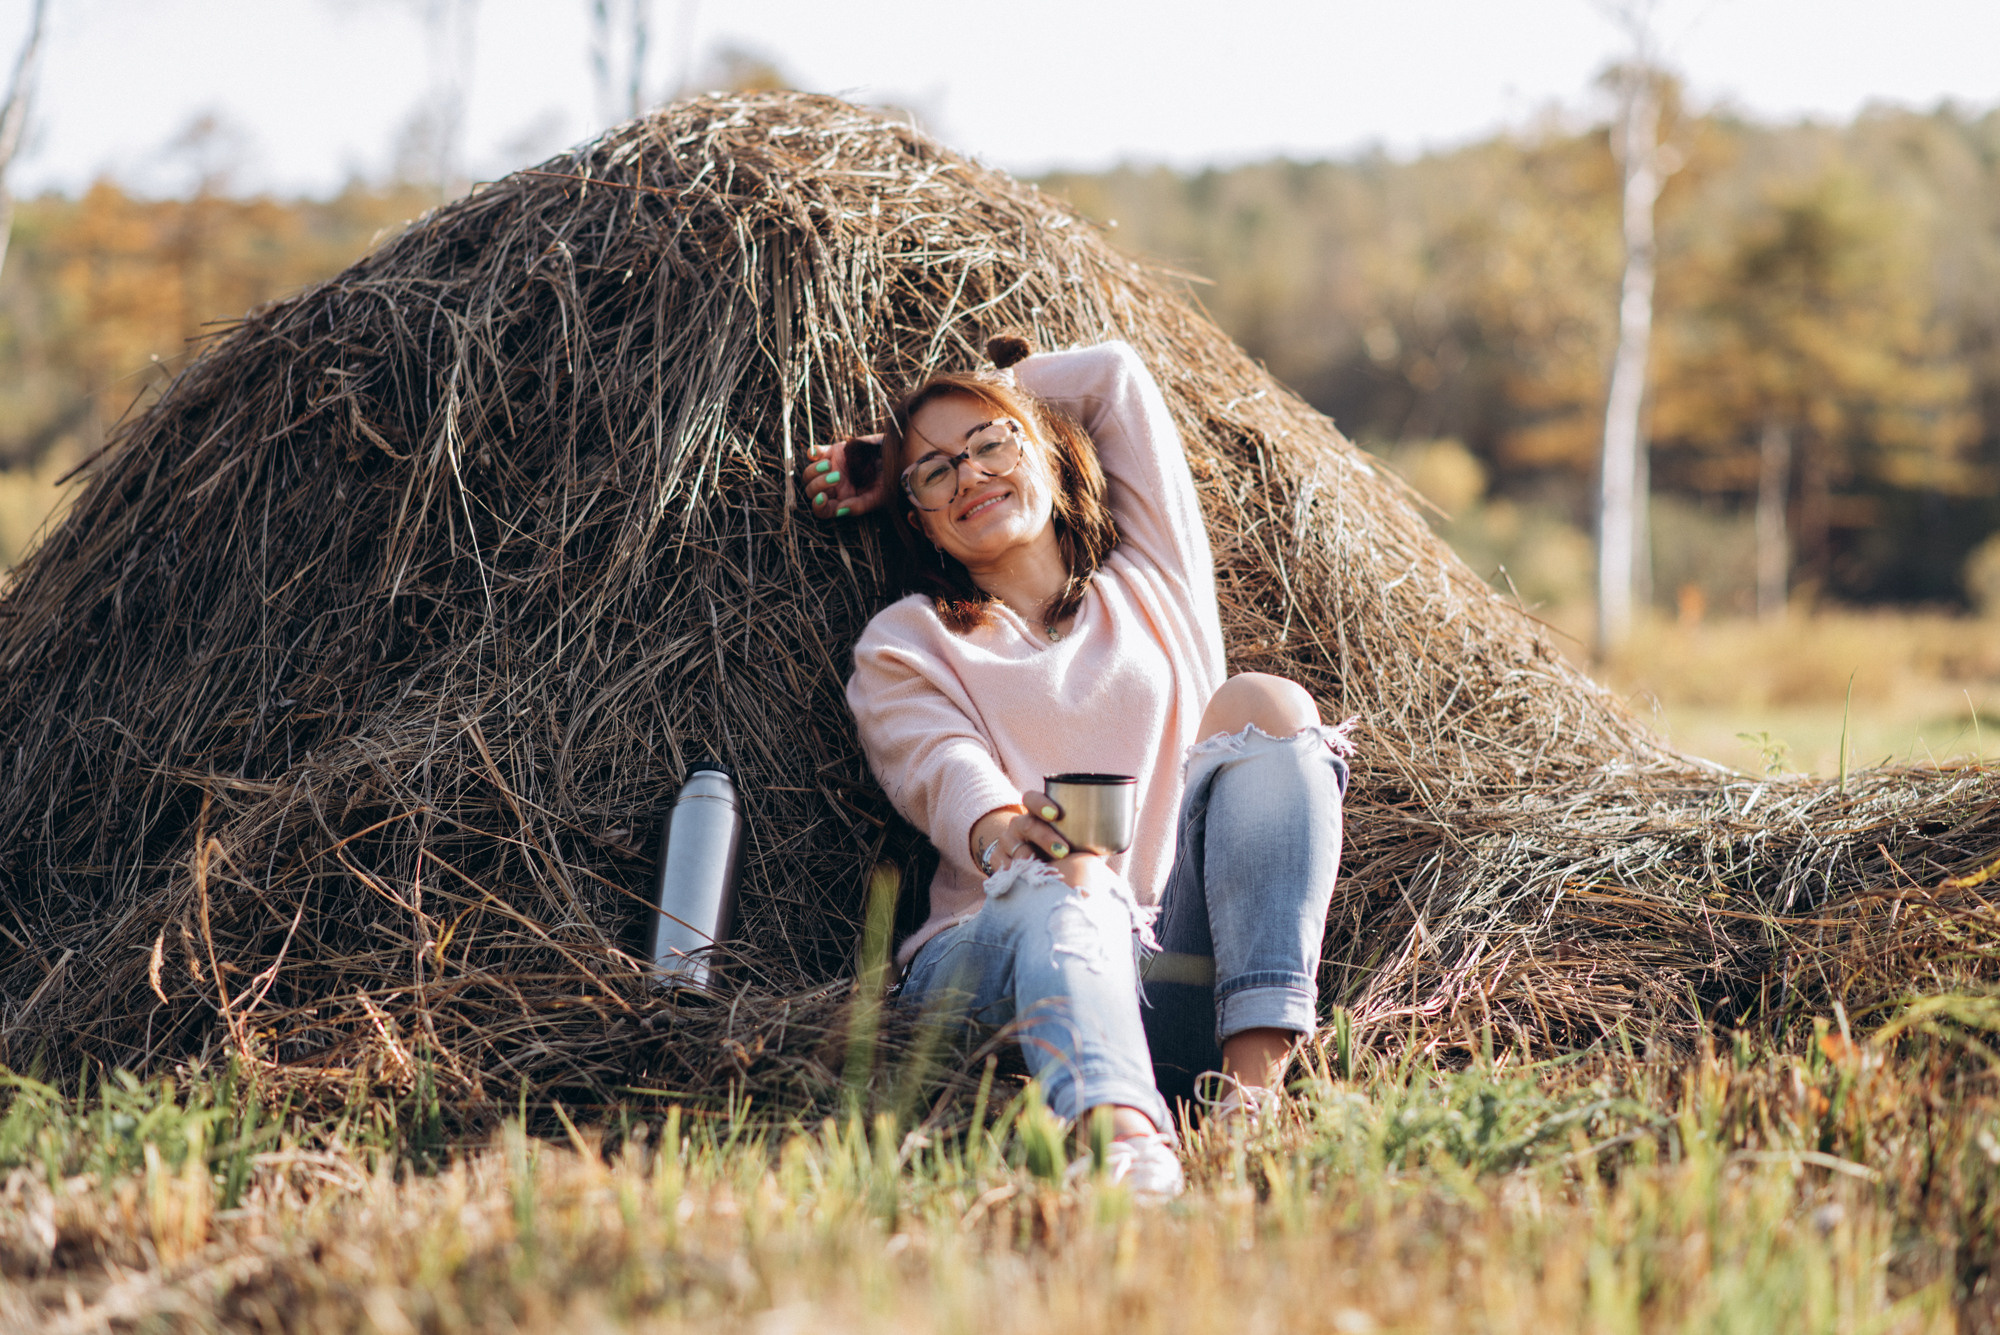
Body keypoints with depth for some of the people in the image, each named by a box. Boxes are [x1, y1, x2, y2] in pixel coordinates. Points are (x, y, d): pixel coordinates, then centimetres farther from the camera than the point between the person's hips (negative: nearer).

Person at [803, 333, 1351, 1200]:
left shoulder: (1153, 585, 25)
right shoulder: (905, 642, 16)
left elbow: (1115, 375, 36)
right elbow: (942, 767, -7)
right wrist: (1004, 830, -31)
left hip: (1180, 970, 2)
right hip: (1001, 946, -2)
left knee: (1264, 706, -18)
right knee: (1059, 883, -37)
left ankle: (1254, 1080, -37)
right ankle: (1117, 1130, -71)